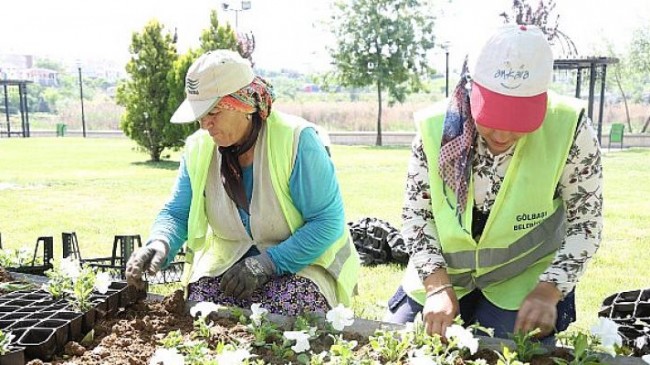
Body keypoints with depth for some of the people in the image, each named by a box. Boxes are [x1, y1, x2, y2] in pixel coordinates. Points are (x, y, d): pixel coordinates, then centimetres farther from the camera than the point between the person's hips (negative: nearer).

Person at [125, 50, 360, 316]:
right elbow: (176, 213, 3)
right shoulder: (199, 148, -2)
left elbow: (328, 221, -18)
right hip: (228, 261, 4)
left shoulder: (296, 140, -18)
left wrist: (267, 263, -23)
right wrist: (159, 244, -21)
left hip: (301, 262, -3)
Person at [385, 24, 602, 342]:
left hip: (524, 279, -1)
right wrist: (438, 286, -19)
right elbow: (416, 213, -8)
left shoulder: (568, 129, -21)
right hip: (442, 272, 2)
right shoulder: (437, 127, -17)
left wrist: (548, 291, -21)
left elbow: (585, 224, -10)